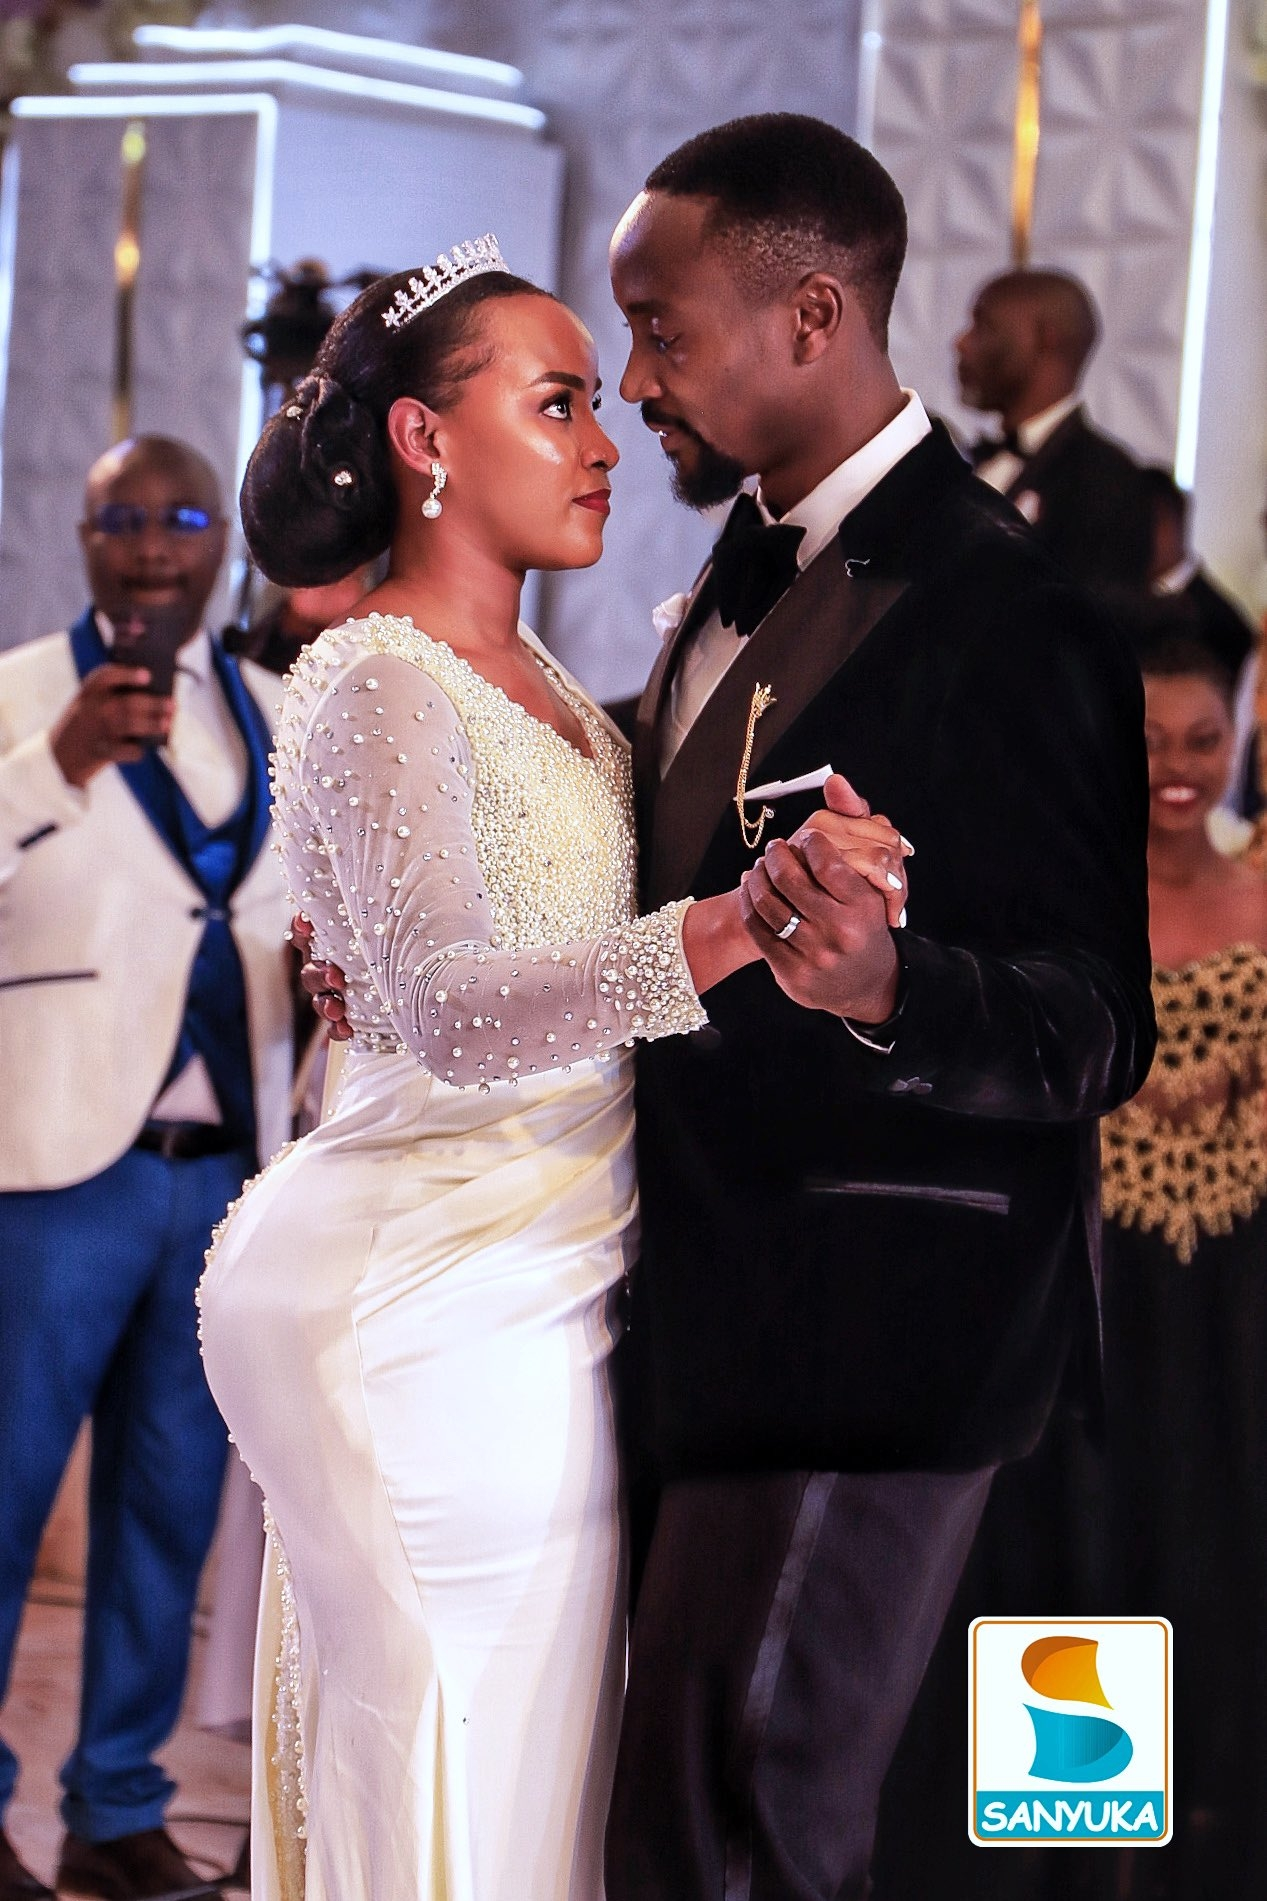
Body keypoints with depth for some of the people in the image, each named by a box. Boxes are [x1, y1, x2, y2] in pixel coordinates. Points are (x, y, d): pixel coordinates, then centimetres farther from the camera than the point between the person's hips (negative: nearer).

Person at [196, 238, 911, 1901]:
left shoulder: (543, 687, 16)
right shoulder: (374, 686, -13)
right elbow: (450, 1015, -28)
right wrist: (732, 926, -42)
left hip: (546, 1298, 9)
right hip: (439, 1309, -9)